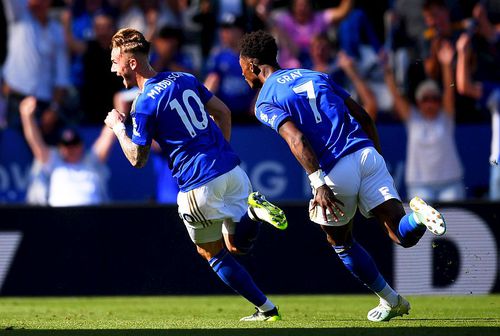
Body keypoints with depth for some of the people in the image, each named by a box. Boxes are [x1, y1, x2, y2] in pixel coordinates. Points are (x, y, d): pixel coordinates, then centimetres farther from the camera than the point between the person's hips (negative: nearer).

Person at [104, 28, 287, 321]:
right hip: (231, 170, 6)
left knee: (211, 253, 14)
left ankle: (266, 309, 6)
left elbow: (137, 159, -3)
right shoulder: (185, 79, 11)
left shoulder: (144, 104, -10)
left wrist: (118, 127, 12)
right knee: (236, 244, 18)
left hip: (198, 184, -6)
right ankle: (252, 212, -14)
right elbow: (223, 112, 18)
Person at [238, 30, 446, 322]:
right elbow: (364, 117, 18)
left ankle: (391, 301, 27)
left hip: (334, 172, -4)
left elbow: (296, 139, -16)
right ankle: (418, 215, -36)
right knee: (403, 236, -2)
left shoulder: (265, 102, 4)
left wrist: (319, 184, -23)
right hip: (367, 154, 4)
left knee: (341, 242, 23)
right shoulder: (316, 76, 22)